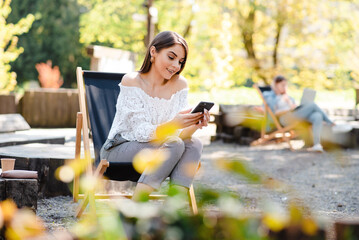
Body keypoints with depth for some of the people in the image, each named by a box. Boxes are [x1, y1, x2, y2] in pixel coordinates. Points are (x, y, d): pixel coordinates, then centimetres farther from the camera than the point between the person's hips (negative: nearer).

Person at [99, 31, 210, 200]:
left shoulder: (179, 85, 0)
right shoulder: (132, 81, -15)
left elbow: (180, 133, -5)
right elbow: (141, 132, -22)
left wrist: (194, 126, -28)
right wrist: (172, 124, -40)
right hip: (117, 151, -5)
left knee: (194, 144, -21)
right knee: (174, 144, -29)